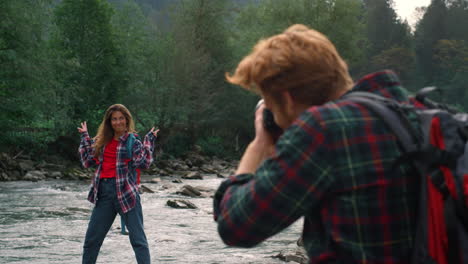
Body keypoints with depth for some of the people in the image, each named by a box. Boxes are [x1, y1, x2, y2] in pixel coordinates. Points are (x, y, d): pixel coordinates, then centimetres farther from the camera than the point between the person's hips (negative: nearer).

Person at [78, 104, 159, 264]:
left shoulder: (132, 142, -1)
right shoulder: (102, 141, 15)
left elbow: (144, 163, -13)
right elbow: (87, 162, 13)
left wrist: (149, 141, -14)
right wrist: (85, 137, 15)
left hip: (125, 191, -5)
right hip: (103, 192, 5)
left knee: (137, 238, -5)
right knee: (91, 239, 12)